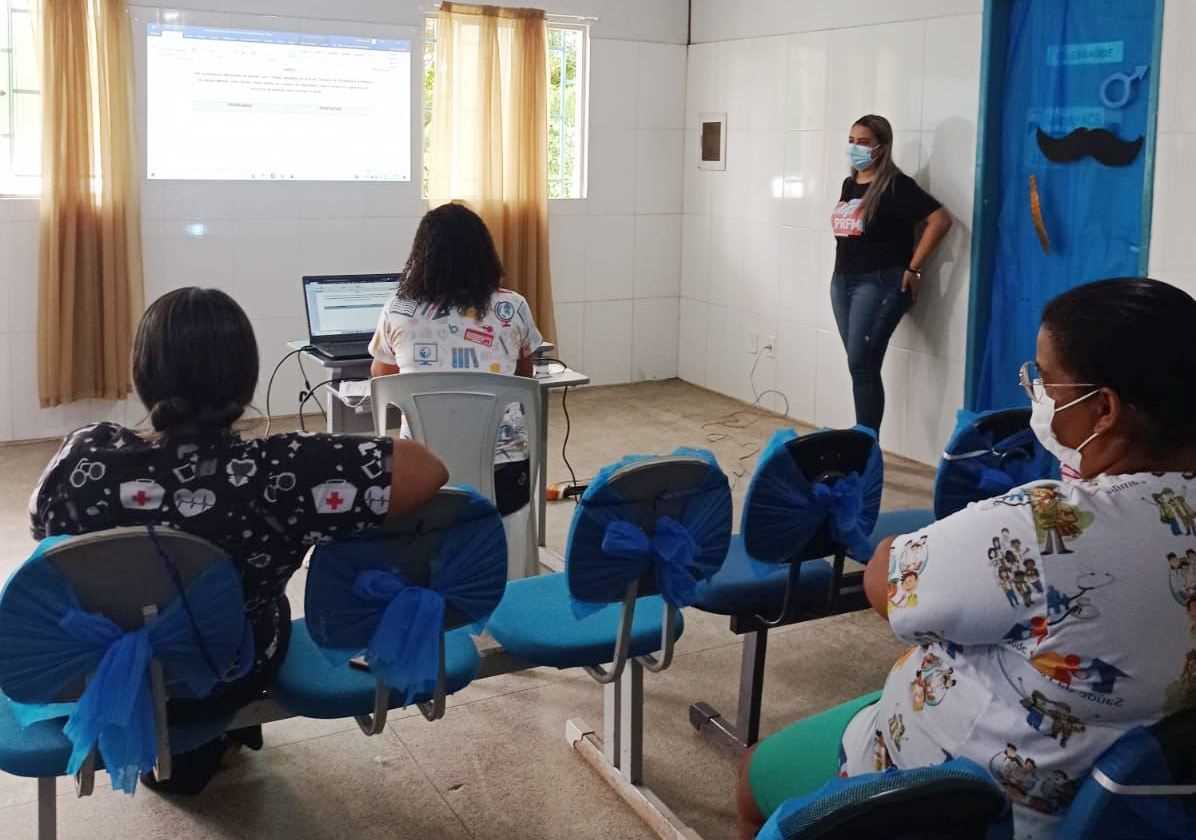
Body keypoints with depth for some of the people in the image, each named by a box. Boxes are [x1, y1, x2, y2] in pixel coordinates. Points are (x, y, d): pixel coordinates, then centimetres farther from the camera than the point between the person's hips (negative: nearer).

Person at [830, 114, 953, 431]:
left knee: (862, 365, -11)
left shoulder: (896, 185, -11)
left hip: (879, 283, -7)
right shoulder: (849, 184, 12)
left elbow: (941, 220, -16)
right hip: (842, 281, 7)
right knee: (860, 365, 8)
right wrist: (843, 271, 14)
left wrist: (913, 268, -15)